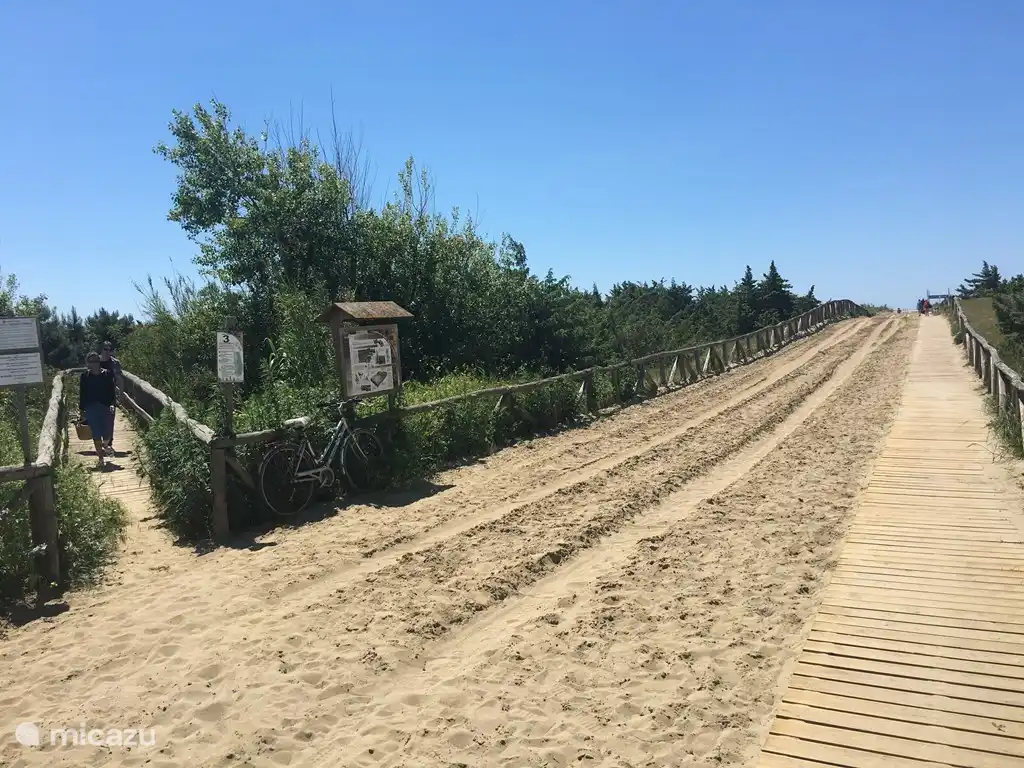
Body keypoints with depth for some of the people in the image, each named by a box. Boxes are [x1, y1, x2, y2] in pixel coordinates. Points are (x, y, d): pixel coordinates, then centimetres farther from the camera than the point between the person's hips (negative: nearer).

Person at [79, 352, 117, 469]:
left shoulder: (107, 374, 0)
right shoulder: (85, 377, 2)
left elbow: (111, 391, 2)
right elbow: (82, 394, 6)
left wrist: (111, 404, -11)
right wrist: (81, 409, 5)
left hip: (105, 407, 0)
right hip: (91, 408, 0)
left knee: (106, 433, 3)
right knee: (96, 434, -2)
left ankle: (104, 446, 40)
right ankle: (101, 459, 6)